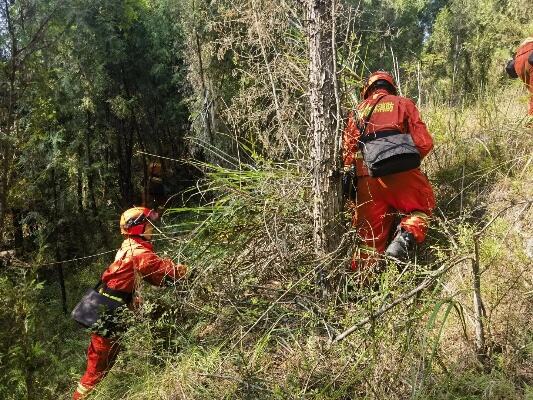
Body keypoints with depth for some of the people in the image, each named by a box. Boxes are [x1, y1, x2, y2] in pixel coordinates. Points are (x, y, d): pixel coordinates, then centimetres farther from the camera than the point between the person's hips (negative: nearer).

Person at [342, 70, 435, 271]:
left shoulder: (358, 111, 20)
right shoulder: (403, 104, 12)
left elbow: (347, 151, 14)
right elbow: (424, 142, 3)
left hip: (366, 179, 3)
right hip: (400, 174, -3)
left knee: (371, 235, 12)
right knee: (424, 206, 20)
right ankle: (406, 235, -6)